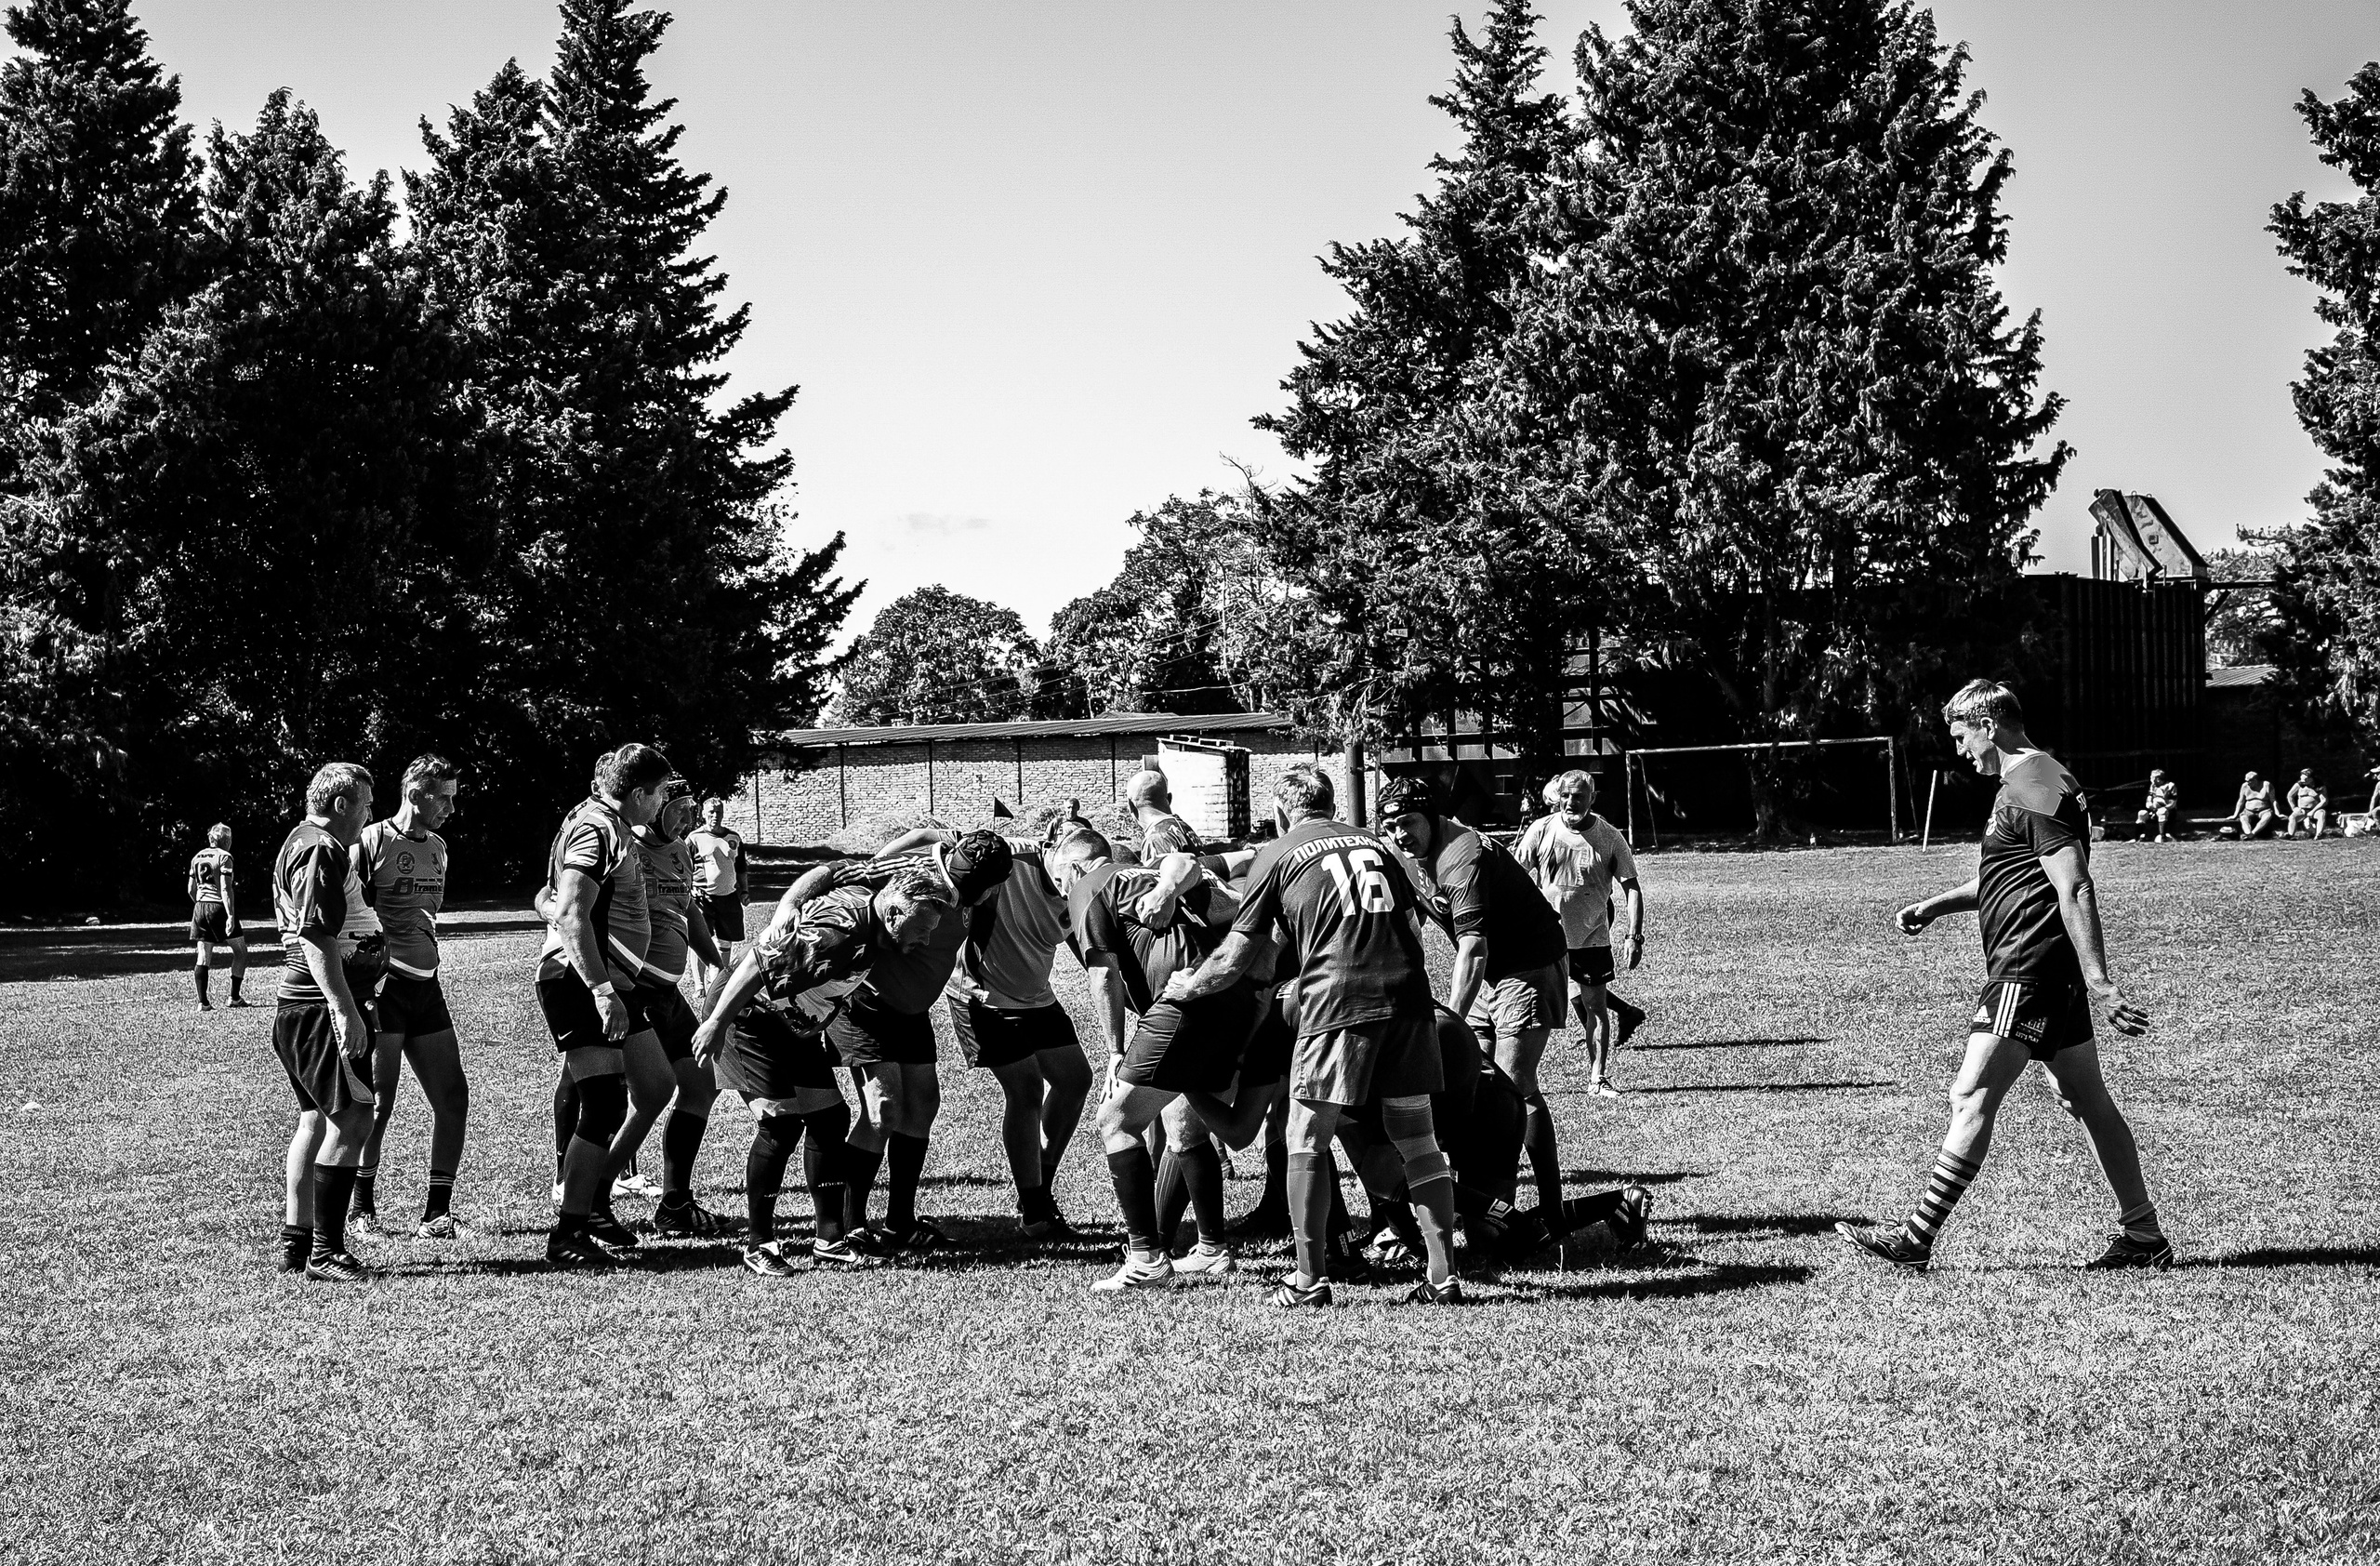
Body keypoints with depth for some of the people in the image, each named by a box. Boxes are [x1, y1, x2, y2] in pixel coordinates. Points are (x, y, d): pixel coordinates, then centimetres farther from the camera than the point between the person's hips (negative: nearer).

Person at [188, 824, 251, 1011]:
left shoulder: (197, 857, 13)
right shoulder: (224, 857, -7)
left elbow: (191, 889, 15)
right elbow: (225, 888, -15)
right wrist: (231, 916, -18)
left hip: (200, 907, 6)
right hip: (219, 907, -6)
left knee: (203, 956, 5)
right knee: (241, 951, 8)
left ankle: (202, 1001, -1)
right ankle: (234, 998, 6)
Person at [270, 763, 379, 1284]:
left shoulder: (298, 840, 19)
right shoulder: (321, 851, -15)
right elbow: (317, 939, -23)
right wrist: (346, 1012, -26)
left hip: (295, 1006, 11)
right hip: (320, 1006, -11)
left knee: (316, 1118, 16)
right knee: (352, 1119, -12)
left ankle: (295, 1240, 19)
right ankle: (324, 1250, -14)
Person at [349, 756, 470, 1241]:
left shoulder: (437, 847, 16)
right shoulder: (371, 842, -8)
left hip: (426, 985, 7)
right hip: (383, 985, -7)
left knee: (453, 1098, 2)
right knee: (379, 1102, -5)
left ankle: (437, 1211, 9)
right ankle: (363, 1206, 12)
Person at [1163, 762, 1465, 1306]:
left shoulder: (1277, 855, 10)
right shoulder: (1375, 843, 23)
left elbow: (1237, 959, 12)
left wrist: (1186, 986, 29)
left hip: (1336, 1002, -4)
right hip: (1406, 995, 5)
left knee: (1306, 1143, 6)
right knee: (1416, 1139, 9)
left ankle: (1310, 1279, 5)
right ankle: (1443, 1276, 6)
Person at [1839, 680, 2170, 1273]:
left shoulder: (2032, 787, -15)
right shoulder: (2030, 782, 18)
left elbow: (2075, 890, -23)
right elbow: (2002, 877, 33)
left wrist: (2097, 984, -27)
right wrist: (1933, 906, 24)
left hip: (2029, 971, -11)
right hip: (2055, 973, 11)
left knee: (1972, 1097, -9)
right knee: (2086, 1099, 11)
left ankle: (1917, 1241, -8)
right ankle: (2142, 1235, 14)